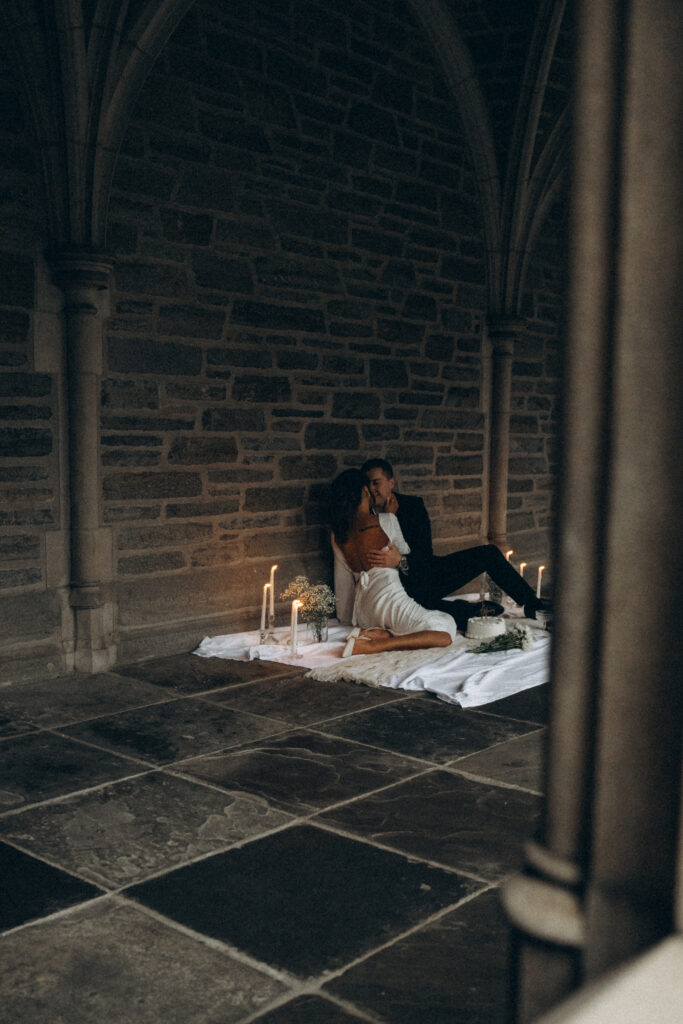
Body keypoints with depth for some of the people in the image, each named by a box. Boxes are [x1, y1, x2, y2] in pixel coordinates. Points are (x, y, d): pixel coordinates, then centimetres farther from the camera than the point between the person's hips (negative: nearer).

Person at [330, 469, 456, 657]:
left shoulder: (338, 534, 8)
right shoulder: (385, 520, -8)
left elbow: (342, 580, 14)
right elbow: (405, 554, 11)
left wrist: (346, 618, 26)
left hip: (361, 607, 8)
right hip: (388, 597, -8)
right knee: (444, 634, -9)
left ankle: (379, 634, -1)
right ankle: (373, 645, -18)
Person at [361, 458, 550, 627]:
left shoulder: (413, 504, -5)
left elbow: (426, 553, -15)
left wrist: (401, 561, -38)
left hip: (425, 574, 4)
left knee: (488, 553, -1)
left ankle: (531, 602, 10)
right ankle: (471, 611, -19)